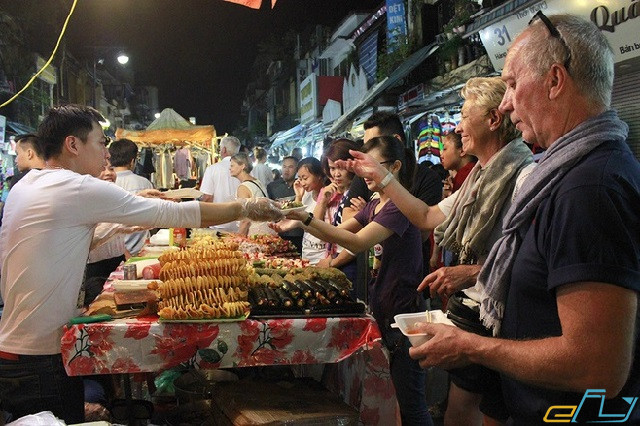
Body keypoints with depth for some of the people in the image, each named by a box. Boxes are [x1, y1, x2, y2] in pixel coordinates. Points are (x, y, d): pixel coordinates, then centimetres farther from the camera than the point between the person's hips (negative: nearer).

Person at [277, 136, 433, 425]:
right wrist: (298, 223, -5)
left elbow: (357, 242, -27)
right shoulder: (374, 206, 13)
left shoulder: (400, 205, -16)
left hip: (403, 314, -9)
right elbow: (337, 233, 11)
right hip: (381, 311, 9)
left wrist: (305, 217, -30)